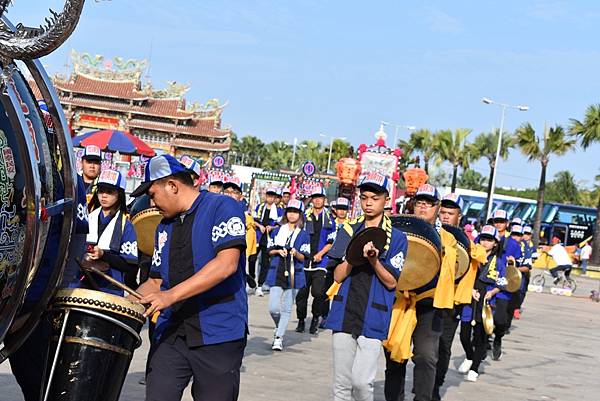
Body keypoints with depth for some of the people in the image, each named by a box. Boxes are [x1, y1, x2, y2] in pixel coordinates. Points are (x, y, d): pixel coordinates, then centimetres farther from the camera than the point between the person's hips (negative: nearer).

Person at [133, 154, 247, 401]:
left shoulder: (222, 207, -4)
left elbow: (227, 264, -18)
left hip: (218, 335, -5)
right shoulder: (164, 227, 17)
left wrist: (172, 295, -22)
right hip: (171, 334, 6)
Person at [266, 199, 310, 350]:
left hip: (294, 274, -1)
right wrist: (278, 251, -6)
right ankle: (279, 327, 23)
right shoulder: (277, 231, 9)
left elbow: (304, 257, 2)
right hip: (277, 272, 1)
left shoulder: (303, 235, 3)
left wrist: (296, 253, -18)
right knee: (273, 308, -7)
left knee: (286, 308, 2)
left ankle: (278, 338, 8)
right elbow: (269, 250, 14)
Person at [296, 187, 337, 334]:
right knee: (302, 293, 4)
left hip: (321, 261, -2)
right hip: (304, 260, 2)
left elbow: (331, 242, 3)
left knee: (318, 292, -14)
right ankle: (301, 321, 18)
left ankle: (315, 318, 7)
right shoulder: (305, 217, 9)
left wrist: (320, 254, -10)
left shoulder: (329, 219, 7)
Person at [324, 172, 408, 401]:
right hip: (344, 314, 3)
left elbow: (392, 282, -2)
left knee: (361, 380, -14)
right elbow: (338, 275, 3)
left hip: (374, 317, -3)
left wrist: (374, 260, -18)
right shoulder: (349, 231, 9)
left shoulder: (396, 238, 0)